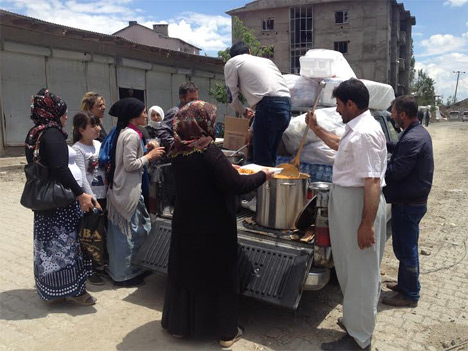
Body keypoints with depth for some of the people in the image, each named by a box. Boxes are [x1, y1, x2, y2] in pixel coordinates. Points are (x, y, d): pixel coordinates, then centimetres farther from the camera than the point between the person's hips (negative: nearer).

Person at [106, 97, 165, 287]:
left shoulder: (122, 131, 11)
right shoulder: (132, 135, -18)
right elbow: (130, 165, -21)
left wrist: (144, 150, 12)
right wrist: (149, 156, -11)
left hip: (119, 189, 10)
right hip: (129, 191, -10)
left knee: (120, 231, 18)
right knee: (130, 232, 1)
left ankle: (117, 268, 31)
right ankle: (125, 275, 13)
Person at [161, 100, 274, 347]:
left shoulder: (178, 151, 1)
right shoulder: (208, 150, -22)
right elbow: (236, 185, -24)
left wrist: (225, 168, 18)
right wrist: (262, 175, -10)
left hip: (185, 223, 7)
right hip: (213, 227, -6)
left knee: (185, 270, 18)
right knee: (218, 275, 8)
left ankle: (180, 323, 35)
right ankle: (225, 331, 24)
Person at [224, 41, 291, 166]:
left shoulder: (231, 63, 13)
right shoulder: (266, 60, 30)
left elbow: (232, 97, 11)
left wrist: (244, 111, 31)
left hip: (269, 107, -7)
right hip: (286, 106, 7)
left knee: (261, 161, -2)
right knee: (270, 158, 16)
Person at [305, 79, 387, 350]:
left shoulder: (365, 134, -22)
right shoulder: (357, 128, 10)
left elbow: (373, 182, -27)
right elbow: (340, 145, 33)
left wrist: (367, 224, -27)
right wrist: (316, 128, 32)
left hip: (359, 203, -10)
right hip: (346, 200, 10)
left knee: (361, 271, 3)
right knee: (351, 267, 22)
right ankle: (355, 318, 42)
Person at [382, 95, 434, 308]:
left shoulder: (412, 139, -25)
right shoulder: (419, 132, 8)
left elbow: (396, 172, -26)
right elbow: (400, 150, 21)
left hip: (408, 204, -10)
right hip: (415, 200, 10)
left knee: (405, 248, 3)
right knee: (407, 246, 21)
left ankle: (409, 295, 17)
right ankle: (405, 284, 37)